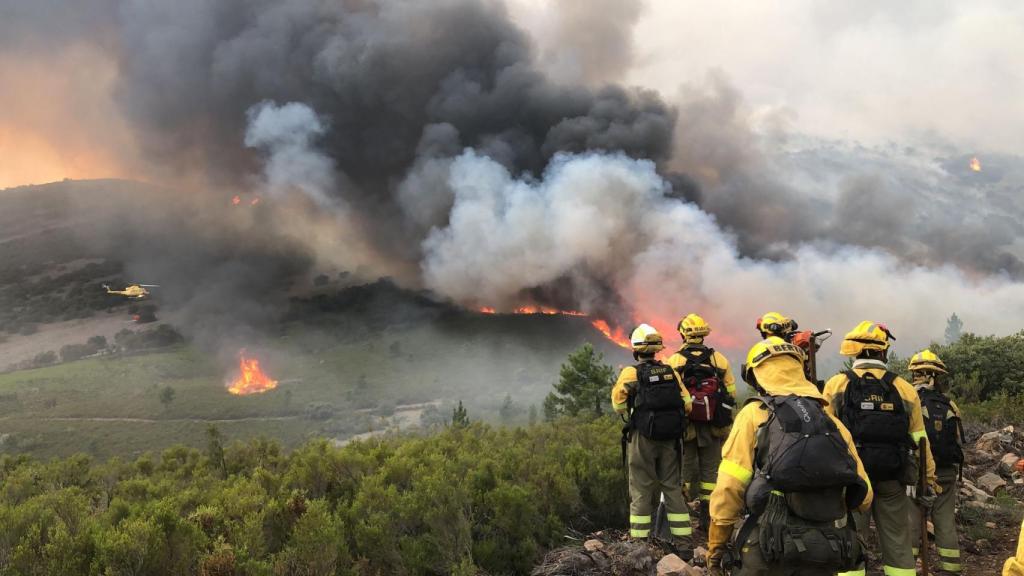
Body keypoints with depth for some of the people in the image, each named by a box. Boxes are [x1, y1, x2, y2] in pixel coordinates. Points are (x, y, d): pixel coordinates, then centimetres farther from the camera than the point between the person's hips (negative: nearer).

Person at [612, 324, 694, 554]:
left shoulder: (631, 373, -7)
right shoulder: (671, 372, 3)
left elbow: (618, 403, 0)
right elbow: (686, 404, 2)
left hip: (642, 439, -3)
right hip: (671, 438, 3)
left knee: (641, 491, 4)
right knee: (673, 487, 12)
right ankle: (684, 543, 14)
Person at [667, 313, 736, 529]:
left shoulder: (674, 361, -5)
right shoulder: (719, 359, 3)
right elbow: (731, 394, 4)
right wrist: (726, 424, 12)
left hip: (685, 426, -1)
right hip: (713, 428, 1)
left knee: (686, 469, 8)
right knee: (710, 470, 9)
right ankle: (707, 515, 9)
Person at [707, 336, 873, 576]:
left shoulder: (754, 415, -2)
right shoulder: (832, 421, 10)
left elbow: (729, 488, -8)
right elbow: (863, 497, 11)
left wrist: (716, 547, 0)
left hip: (771, 545, -4)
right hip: (825, 554, 4)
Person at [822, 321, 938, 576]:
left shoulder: (836, 385, -4)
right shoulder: (905, 389, 1)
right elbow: (920, 440, 3)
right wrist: (928, 481, 10)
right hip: (892, 479, 2)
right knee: (897, 541, 12)